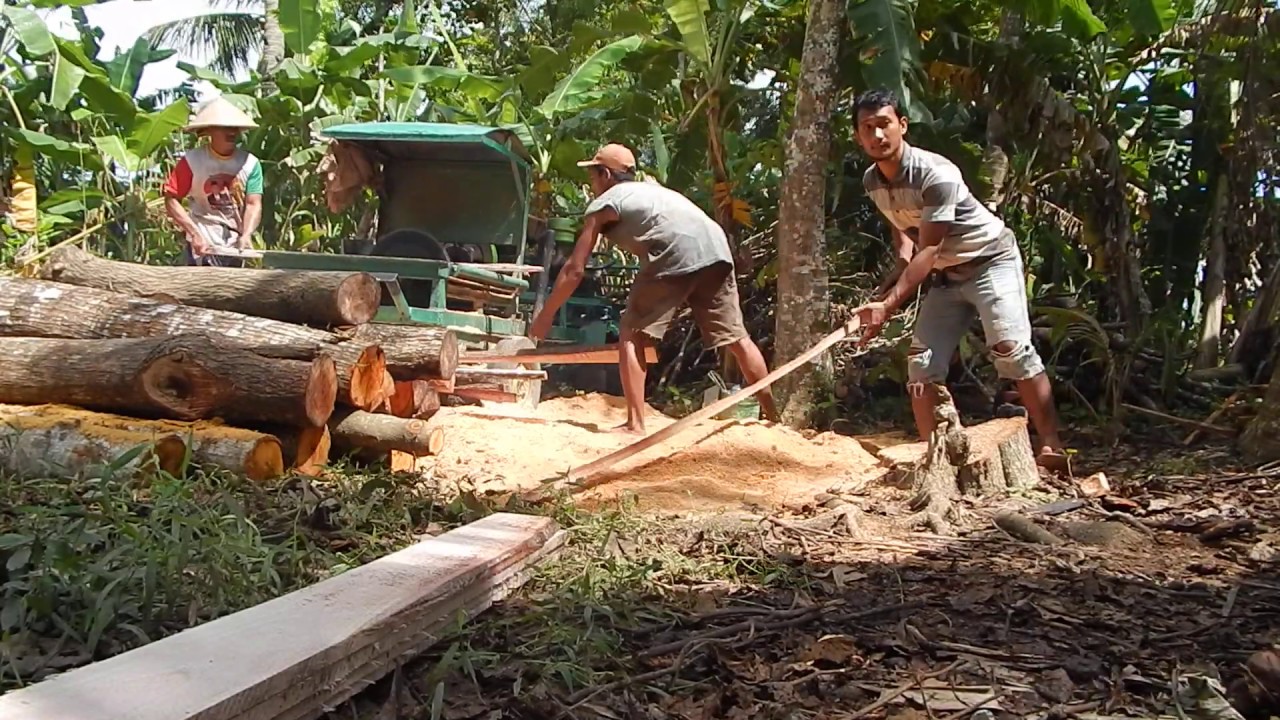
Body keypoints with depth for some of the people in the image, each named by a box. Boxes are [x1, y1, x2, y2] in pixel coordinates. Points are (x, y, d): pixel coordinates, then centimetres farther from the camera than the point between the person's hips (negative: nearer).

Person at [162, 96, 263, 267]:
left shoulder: (250, 163, 0)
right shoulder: (192, 161, -6)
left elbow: (253, 204, -5)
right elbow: (171, 200, -6)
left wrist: (246, 235, -23)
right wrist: (195, 234, -17)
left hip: (235, 248, 4)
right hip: (203, 245, -3)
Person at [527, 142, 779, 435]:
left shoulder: (602, 205, 18)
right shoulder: (651, 190, 38)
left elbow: (575, 270, 16)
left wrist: (544, 316, 24)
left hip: (676, 257, -7)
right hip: (716, 249, 7)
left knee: (631, 336, 5)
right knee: (737, 338, 13)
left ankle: (635, 425, -2)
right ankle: (772, 415, 18)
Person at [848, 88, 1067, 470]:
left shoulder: (936, 174, -28)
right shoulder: (871, 181, -5)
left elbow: (928, 252, -30)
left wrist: (888, 305, -38)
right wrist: (903, 262, -9)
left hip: (991, 259, -7)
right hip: (945, 275, 7)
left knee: (1011, 347, -22)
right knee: (921, 362, -3)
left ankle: (1051, 446, -16)